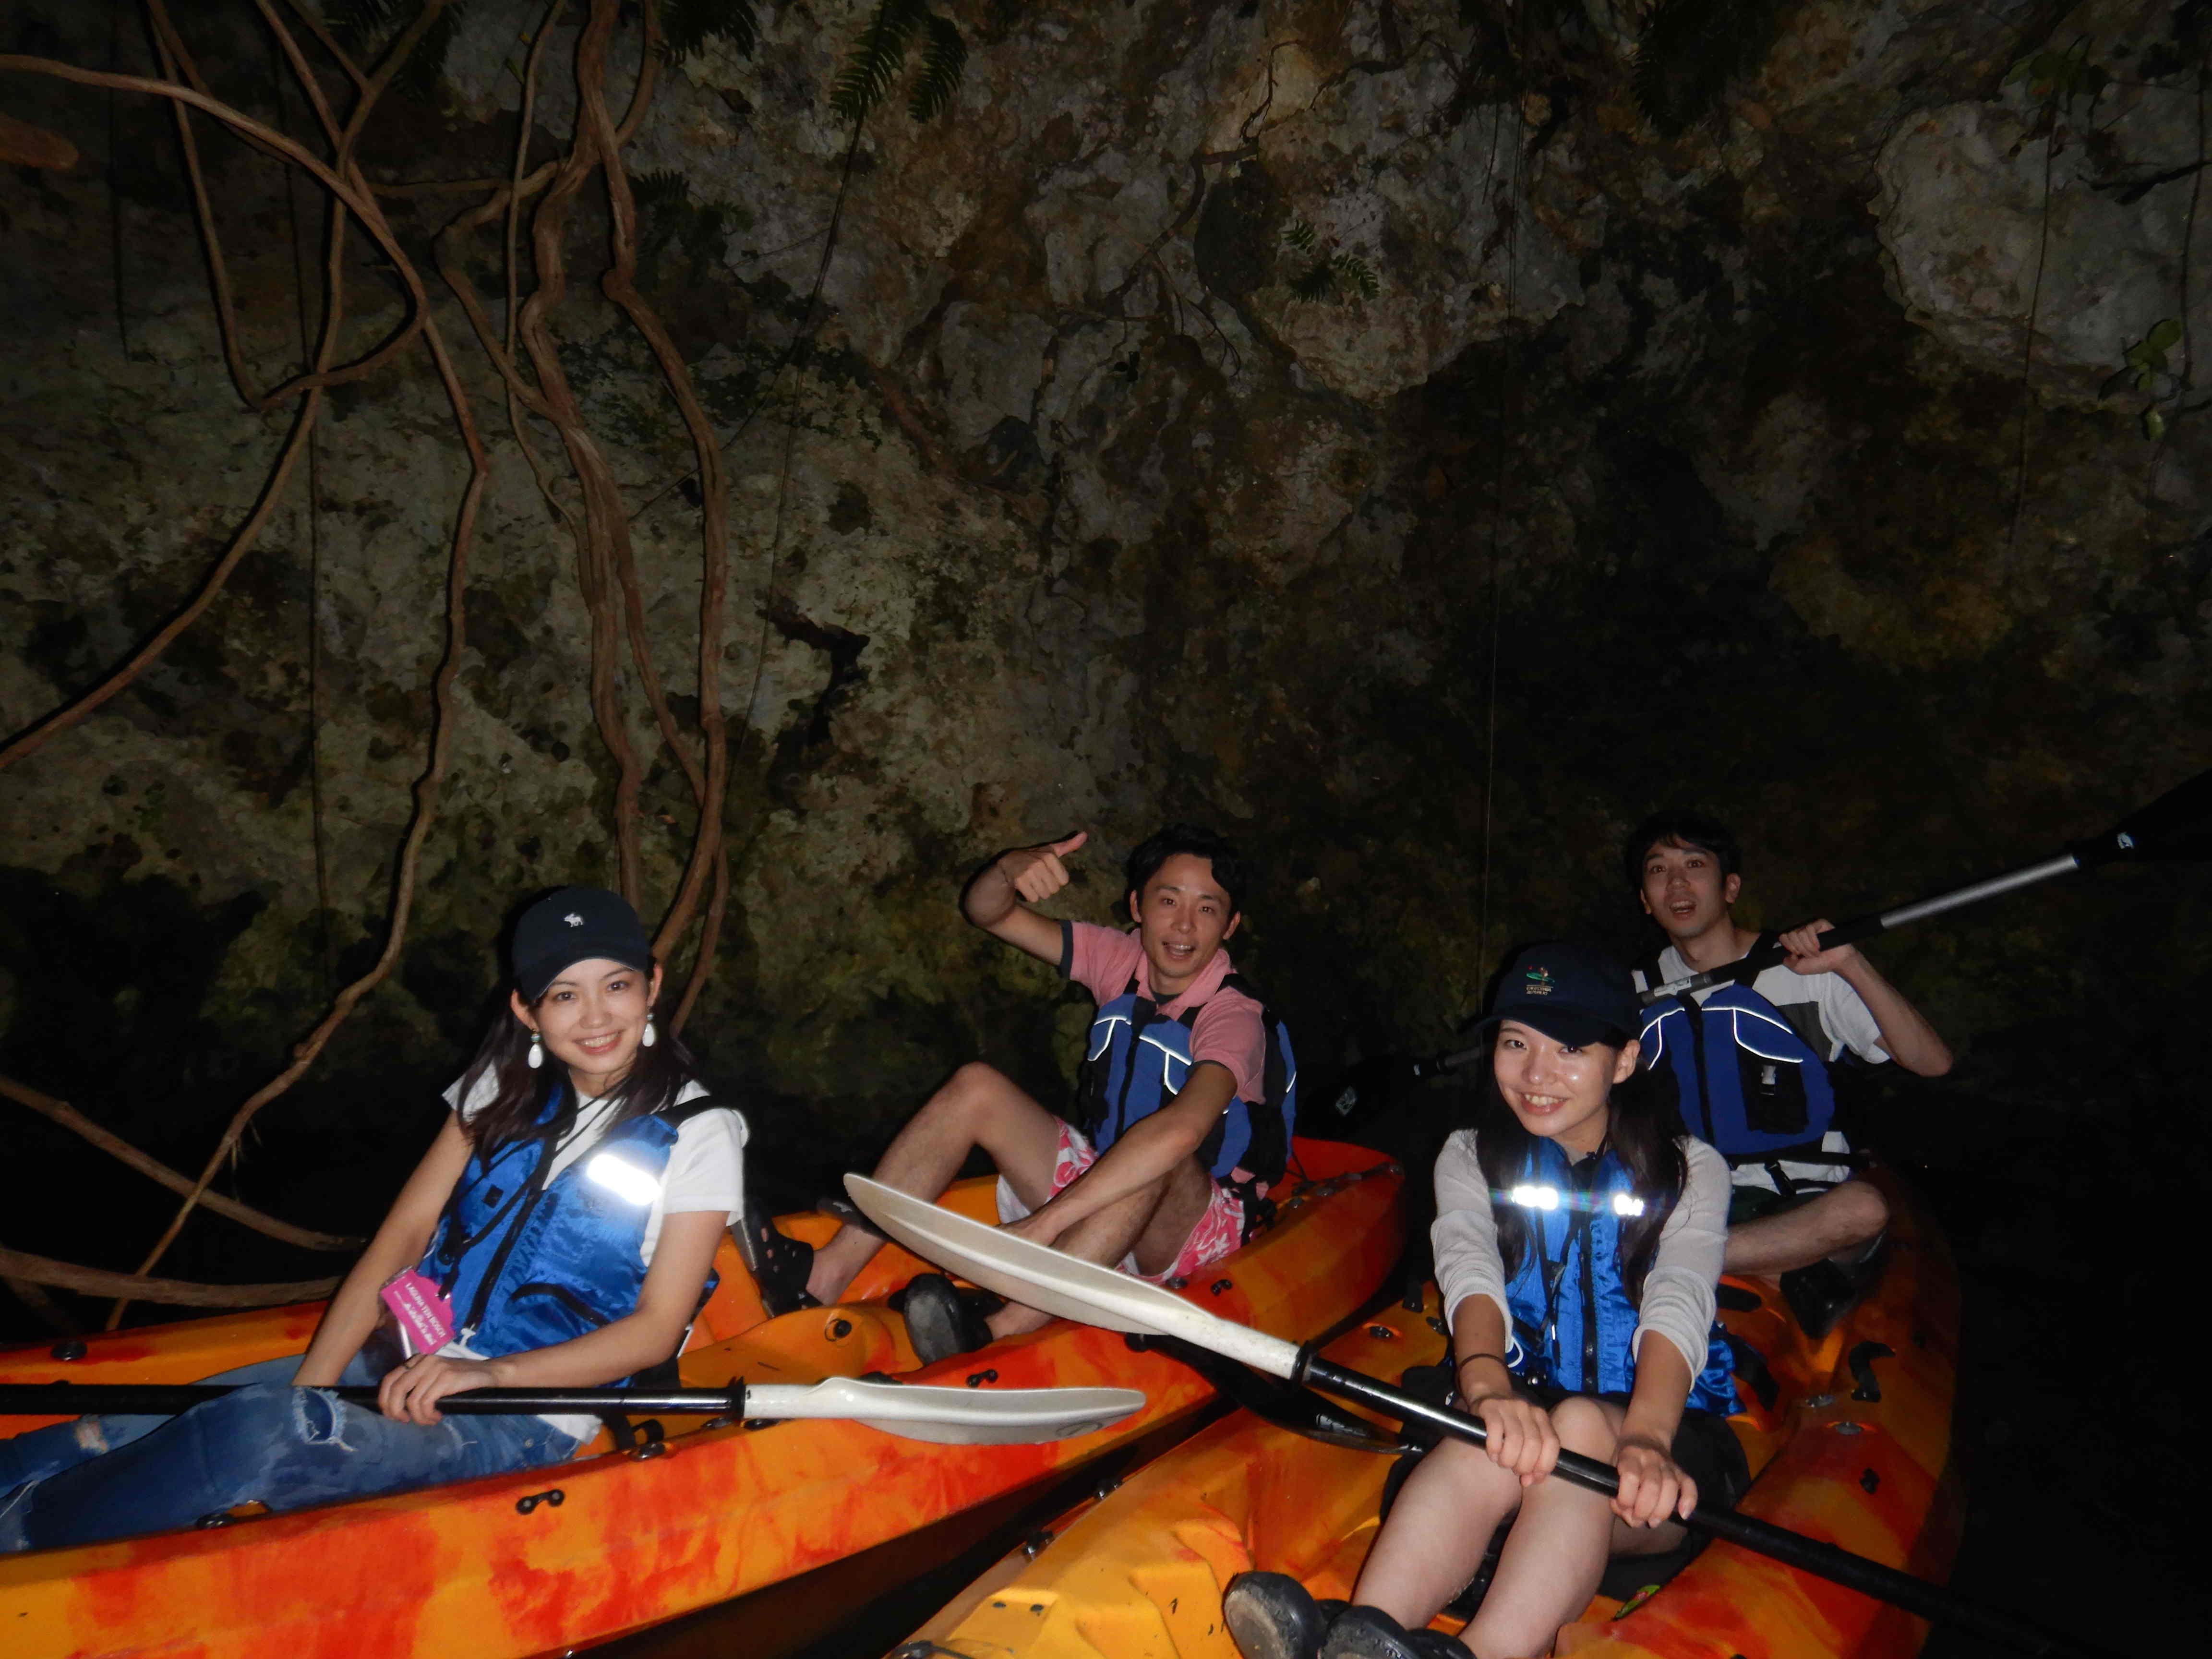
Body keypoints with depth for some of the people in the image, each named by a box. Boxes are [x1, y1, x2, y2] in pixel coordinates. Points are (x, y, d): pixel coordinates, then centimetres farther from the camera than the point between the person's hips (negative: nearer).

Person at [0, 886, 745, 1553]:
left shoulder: (697, 1133, -9)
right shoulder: (504, 1087, 7)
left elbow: (656, 1329, -10)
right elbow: (405, 1230, 2)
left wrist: (486, 1374, -21)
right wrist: (308, 1387, -10)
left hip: (528, 1416, -5)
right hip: (407, 1361, 6)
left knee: (254, 1434, -28)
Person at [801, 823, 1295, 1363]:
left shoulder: (1233, 1016, -22)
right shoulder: (1121, 959, -4)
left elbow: (1181, 1130, -41)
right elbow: (986, 912, -2)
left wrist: (1043, 1223, -46)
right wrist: (1011, 870, -27)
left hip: (1195, 1226, -5)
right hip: (1101, 1189, 6)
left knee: (1158, 1157, -38)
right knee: (977, 1085, -13)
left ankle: (996, 1335, -49)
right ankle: (828, 1274, -23)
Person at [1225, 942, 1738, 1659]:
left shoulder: (1690, 1169, 3)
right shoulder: (1470, 1157, 8)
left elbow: (1678, 1307, -17)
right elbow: (1471, 1277, -13)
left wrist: (1644, 1438, -38)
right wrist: (1489, 1390, -36)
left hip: (1660, 1422, -1)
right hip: (1524, 1398, 1)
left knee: (1581, 1425, -36)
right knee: (1499, 1438, -35)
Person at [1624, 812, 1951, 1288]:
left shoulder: (1804, 969, 2)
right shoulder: (1636, 993, 10)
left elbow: (1933, 1062, -6)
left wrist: (1851, 965, -17)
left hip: (1805, 1203, -2)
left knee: (1863, 1207, -36)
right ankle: (1783, 1274, -19)